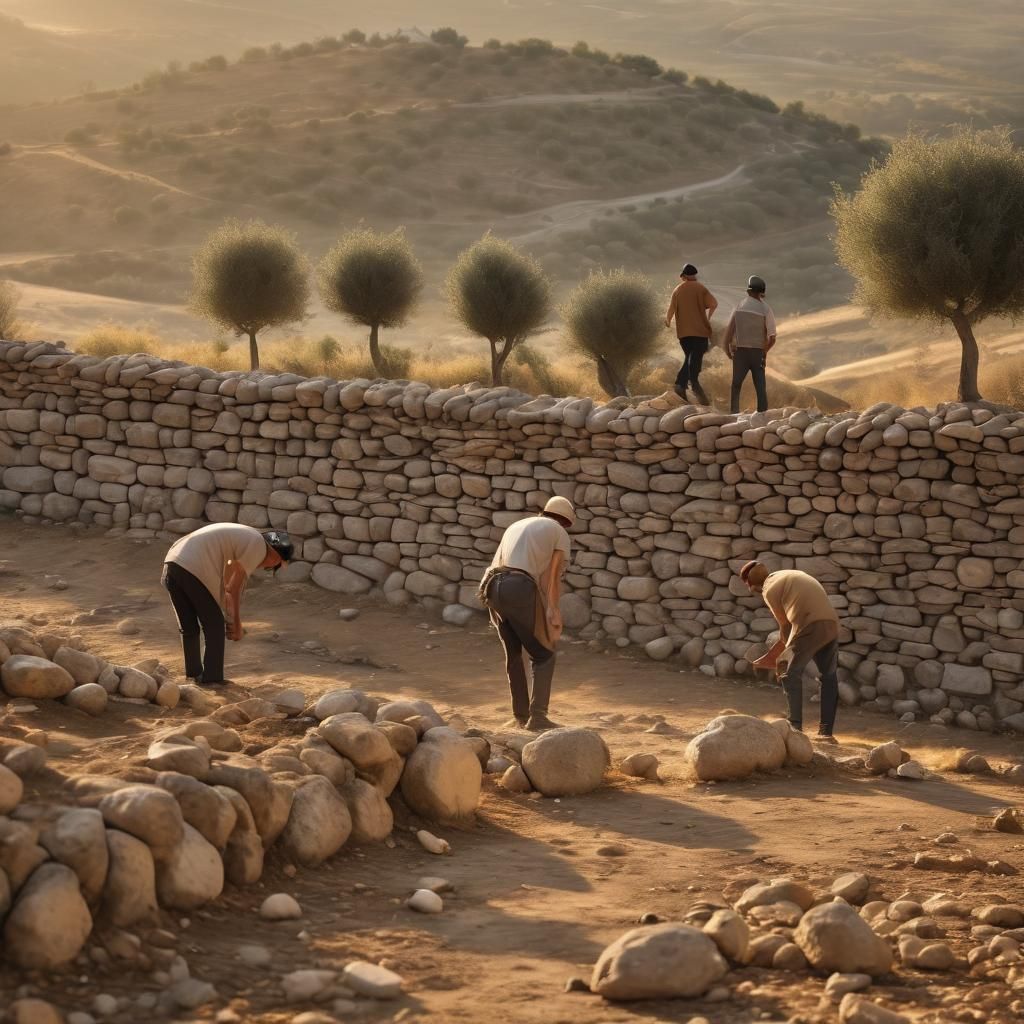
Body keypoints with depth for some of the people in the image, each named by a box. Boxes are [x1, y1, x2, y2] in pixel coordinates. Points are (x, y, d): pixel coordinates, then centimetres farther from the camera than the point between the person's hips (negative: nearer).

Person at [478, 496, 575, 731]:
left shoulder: (517, 526, 30)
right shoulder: (559, 533, 14)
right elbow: (552, 575, 0)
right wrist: (552, 609, -7)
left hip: (493, 586, 6)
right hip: (521, 588, -6)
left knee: (513, 652, 22)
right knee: (544, 656, 5)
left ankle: (521, 714, 25)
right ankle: (537, 716, -9)